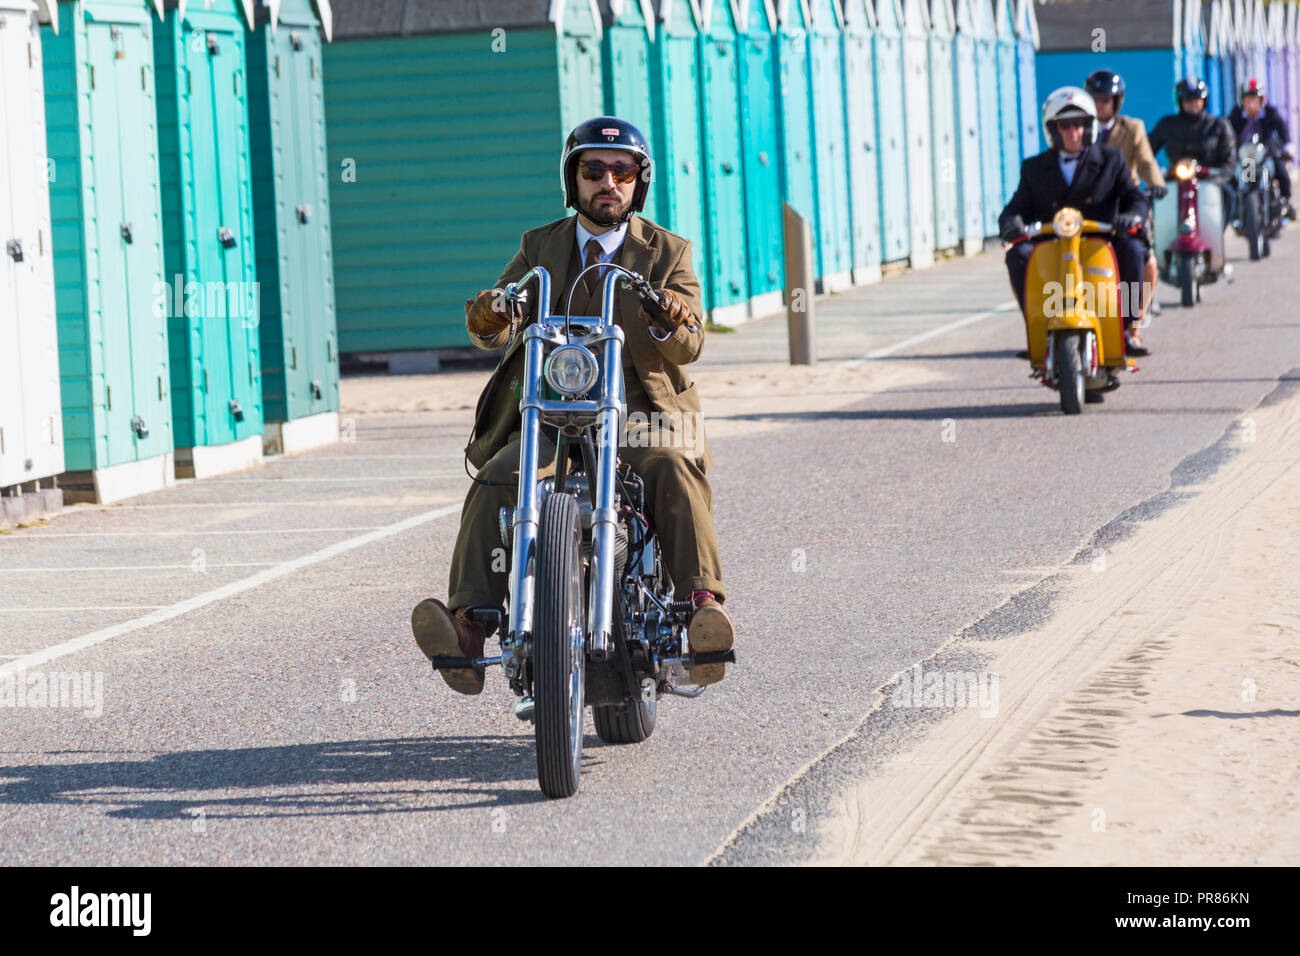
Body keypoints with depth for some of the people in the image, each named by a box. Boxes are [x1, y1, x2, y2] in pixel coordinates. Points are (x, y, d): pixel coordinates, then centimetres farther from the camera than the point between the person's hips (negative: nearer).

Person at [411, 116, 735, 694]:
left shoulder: (667, 253, 9)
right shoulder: (540, 248, 15)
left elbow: (689, 346, -4)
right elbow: (497, 330, 3)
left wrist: (669, 321, -29)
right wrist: (489, 318, -23)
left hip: (640, 414, -1)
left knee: (674, 472, -33)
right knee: (494, 484, -25)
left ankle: (704, 605, -44)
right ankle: (468, 624, -35)